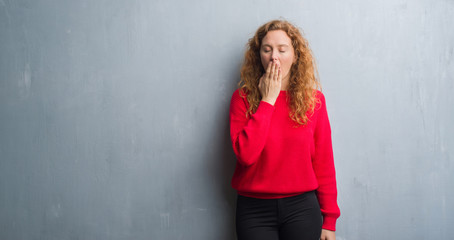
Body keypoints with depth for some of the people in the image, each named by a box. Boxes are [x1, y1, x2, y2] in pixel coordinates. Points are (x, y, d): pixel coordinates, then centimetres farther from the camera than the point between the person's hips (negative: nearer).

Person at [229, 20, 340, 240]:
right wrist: (267, 100, -13)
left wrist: (329, 220, 2)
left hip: (301, 207, 1)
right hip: (254, 209, -1)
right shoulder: (242, 98, -2)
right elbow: (246, 154, -16)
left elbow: (323, 163, 2)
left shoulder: (314, 99, 1)